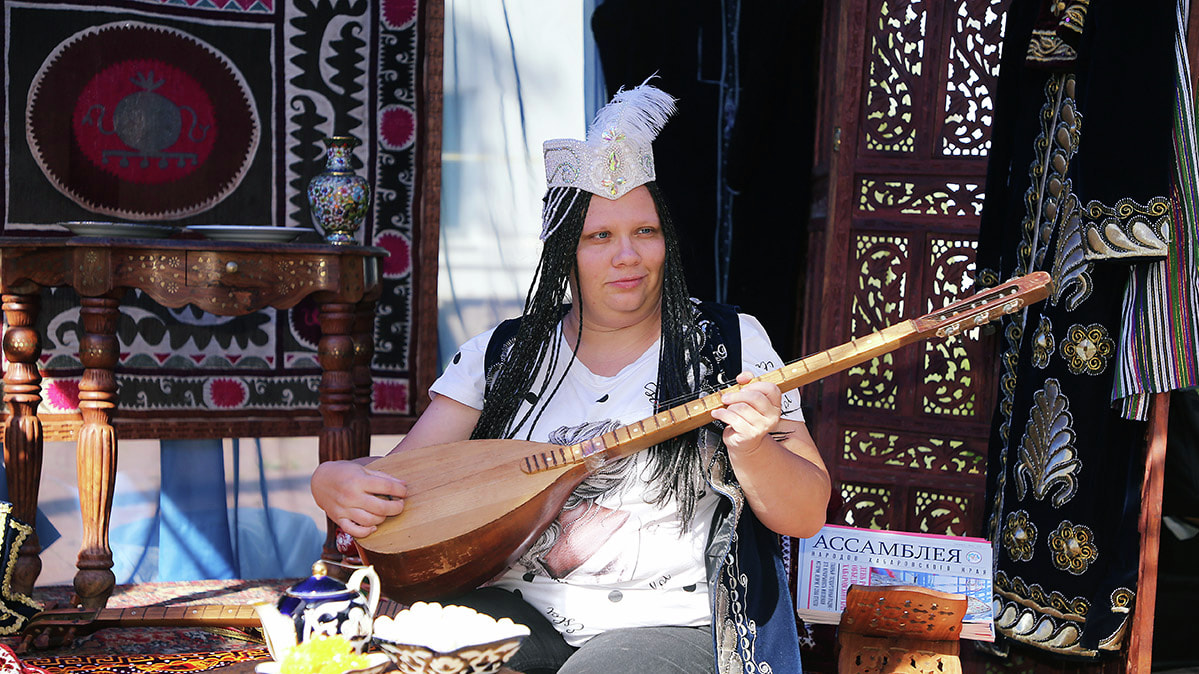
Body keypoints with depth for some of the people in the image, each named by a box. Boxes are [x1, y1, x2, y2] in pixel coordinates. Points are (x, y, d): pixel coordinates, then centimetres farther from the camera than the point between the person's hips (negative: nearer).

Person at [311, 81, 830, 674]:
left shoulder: (732, 343, 2)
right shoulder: (502, 353, 8)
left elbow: (806, 518, -1)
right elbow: (403, 475, 4)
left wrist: (750, 447, -22)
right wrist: (337, 482, -19)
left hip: (673, 622, -2)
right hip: (514, 607, 3)